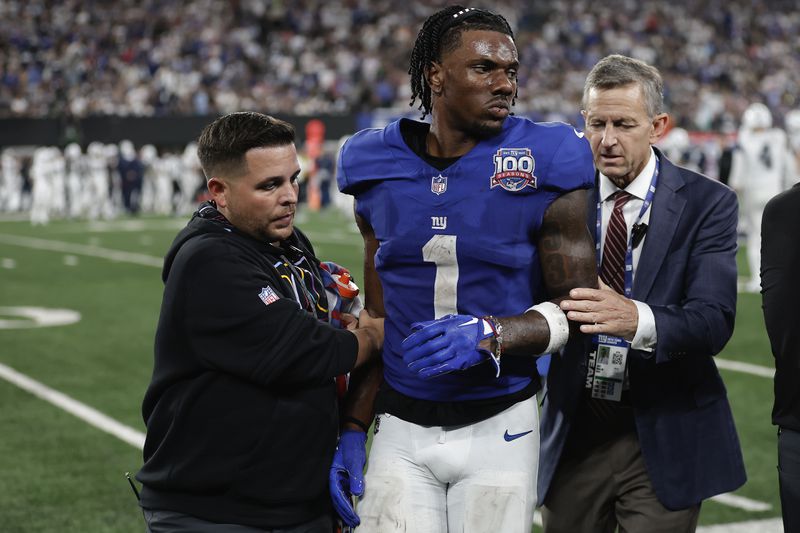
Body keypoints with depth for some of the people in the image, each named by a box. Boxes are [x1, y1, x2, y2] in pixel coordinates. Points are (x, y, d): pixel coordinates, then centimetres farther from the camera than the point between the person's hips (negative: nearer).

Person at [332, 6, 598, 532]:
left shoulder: (543, 169, -7)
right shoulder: (380, 171, 2)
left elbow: (575, 306, -4)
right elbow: (379, 320, 10)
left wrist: (487, 334, -21)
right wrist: (354, 429, 6)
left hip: (500, 428, -2)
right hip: (402, 429, 2)